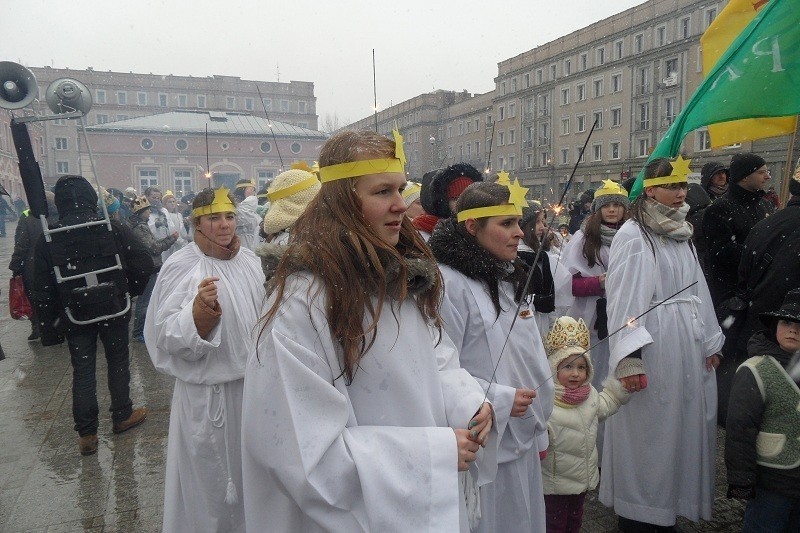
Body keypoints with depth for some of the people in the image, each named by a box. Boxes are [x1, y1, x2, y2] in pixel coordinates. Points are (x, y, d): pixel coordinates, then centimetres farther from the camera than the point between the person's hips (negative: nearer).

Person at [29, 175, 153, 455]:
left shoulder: (48, 240, -6)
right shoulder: (113, 229, -9)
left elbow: (42, 291, -4)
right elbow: (143, 263, -10)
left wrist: (49, 326, 4)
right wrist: (128, 292, 5)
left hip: (76, 316, 1)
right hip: (115, 310, 0)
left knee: (82, 372, 9)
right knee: (118, 362, 15)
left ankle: (86, 434, 13)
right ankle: (122, 416, 29)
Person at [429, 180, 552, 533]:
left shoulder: (510, 278, 10)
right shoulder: (448, 283, -19)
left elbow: (531, 358, 14)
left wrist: (539, 426, 15)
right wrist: (499, 400, -20)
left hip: (522, 438, 8)